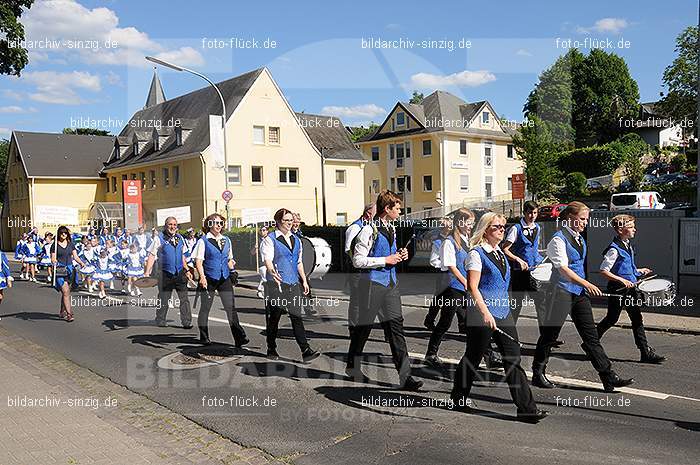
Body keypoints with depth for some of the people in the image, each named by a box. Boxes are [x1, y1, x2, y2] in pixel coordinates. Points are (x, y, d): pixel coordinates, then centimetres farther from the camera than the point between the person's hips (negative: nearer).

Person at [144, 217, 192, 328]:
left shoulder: (180, 238, 11)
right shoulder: (159, 239, -3)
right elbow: (152, 256, -6)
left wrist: (187, 270, 22)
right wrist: (147, 272, -13)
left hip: (180, 273, 4)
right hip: (166, 274, -3)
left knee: (184, 298, 0)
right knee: (163, 299, 5)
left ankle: (187, 322, 4)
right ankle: (160, 322, 19)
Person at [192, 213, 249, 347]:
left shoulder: (226, 240, 12)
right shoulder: (203, 241, -4)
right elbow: (198, 261, -8)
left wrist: (232, 272, 7)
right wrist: (202, 277, -20)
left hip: (224, 278, 3)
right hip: (209, 279, -3)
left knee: (231, 308, -4)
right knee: (205, 308, 8)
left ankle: (239, 338, -6)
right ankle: (203, 337, 24)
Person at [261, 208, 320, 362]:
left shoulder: (296, 240, 17)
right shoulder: (269, 239, -3)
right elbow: (267, 259, -16)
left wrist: (304, 280, 18)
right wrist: (272, 271, -36)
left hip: (294, 284, 5)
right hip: (276, 283, -4)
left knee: (297, 316, -2)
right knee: (273, 317, 4)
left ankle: (306, 351, -6)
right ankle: (271, 349, 19)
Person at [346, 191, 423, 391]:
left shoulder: (392, 229, 13)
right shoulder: (369, 230, -14)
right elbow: (357, 260, -17)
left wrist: (399, 256, 5)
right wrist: (385, 260, -17)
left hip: (391, 282, 7)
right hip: (373, 283, -7)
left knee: (396, 326, 1)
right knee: (364, 325, 7)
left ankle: (405, 376, 1)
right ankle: (353, 366, 27)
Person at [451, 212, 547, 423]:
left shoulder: (500, 253, 15)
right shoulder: (477, 253, -9)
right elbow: (473, 287, -15)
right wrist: (486, 313, -22)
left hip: (503, 312, 7)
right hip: (482, 314, -7)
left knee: (513, 358, 1)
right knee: (473, 357, 6)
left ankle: (527, 409, 2)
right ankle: (459, 398, 26)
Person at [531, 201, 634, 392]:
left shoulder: (579, 238, 13)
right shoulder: (559, 239, -13)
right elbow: (563, 268, -21)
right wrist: (586, 283, -28)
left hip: (580, 293, 8)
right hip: (562, 292, -7)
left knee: (591, 336, 5)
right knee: (550, 334, 5)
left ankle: (609, 378, 6)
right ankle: (538, 374, 19)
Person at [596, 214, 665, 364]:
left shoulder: (628, 246, 11)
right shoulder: (614, 249, -18)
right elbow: (603, 271, -21)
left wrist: (638, 271, 16)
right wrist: (622, 280, -26)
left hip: (630, 288, 8)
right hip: (618, 289, -8)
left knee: (637, 319, 6)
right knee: (611, 319, 3)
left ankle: (646, 352, 8)